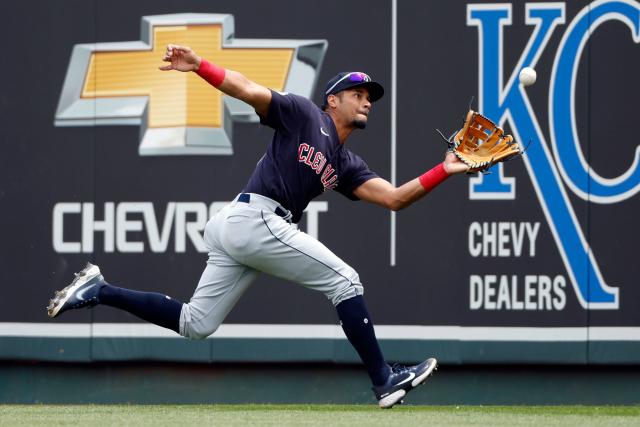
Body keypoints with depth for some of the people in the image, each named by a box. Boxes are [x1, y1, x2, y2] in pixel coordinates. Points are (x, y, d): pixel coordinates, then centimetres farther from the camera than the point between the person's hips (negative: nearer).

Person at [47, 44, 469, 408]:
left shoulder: (346, 165, 22)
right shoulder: (306, 115, 2)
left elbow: (393, 198, 12)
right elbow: (250, 90, -7)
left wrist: (444, 171, 4)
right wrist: (199, 65, -22)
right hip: (257, 218, -9)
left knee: (194, 324, 9)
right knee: (344, 280, -5)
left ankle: (99, 291, 11)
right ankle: (385, 381, -4)